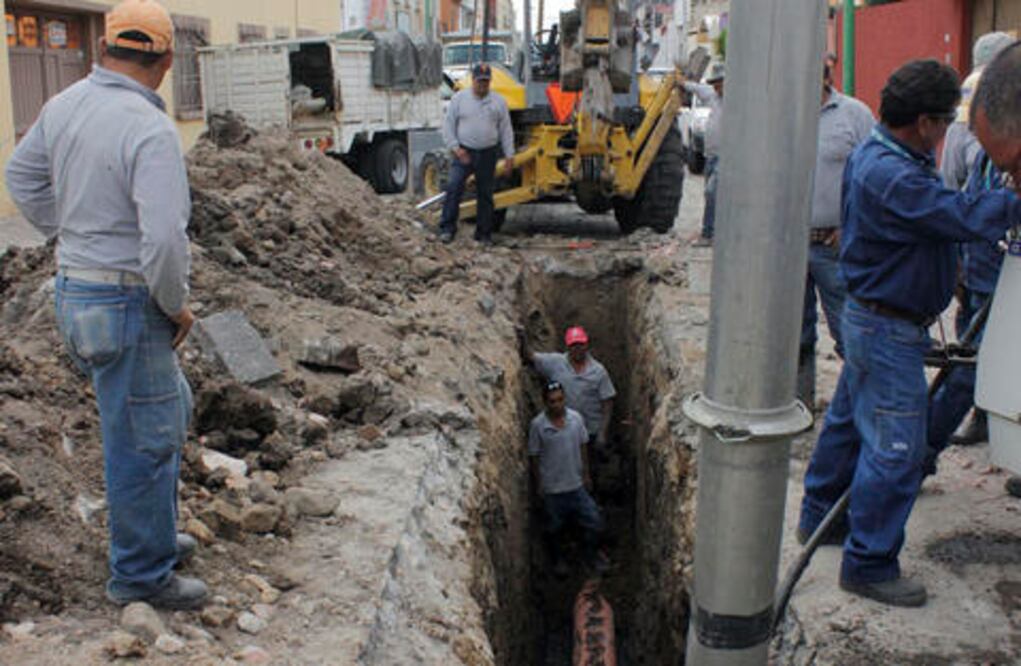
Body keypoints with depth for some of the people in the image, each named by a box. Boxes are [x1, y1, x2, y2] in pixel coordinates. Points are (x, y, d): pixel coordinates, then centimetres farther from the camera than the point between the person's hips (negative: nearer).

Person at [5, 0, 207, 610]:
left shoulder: (65, 105, 4)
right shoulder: (151, 131, -23)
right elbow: (164, 239, -29)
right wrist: (177, 306, -13)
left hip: (77, 287, 9)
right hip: (127, 304, -9)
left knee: (171, 409, 24)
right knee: (144, 438, 5)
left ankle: (151, 534, 38)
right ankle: (142, 575, 20)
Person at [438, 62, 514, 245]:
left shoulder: (498, 102, 7)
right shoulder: (459, 99, 4)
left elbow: (506, 131, 8)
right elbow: (448, 126, 4)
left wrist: (509, 156, 2)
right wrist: (455, 148, -9)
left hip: (488, 154, 1)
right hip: (464, 153, -1)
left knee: (486, 194, 6)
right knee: (453, 187, -16)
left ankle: (484, 234, 15)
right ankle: (447, 229, -11)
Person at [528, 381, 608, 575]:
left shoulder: (576, 418, -9)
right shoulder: (537, 425, -18)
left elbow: (582, 447, 4)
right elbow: (533, 457, -8)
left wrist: (586, 474, 8)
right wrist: (538, 484, -4)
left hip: (576, 484, 3)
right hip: (552, 488, -2)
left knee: (594, 521, 8)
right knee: (553, 528, 15)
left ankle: (592, 554, 34)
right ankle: (558, 558, 42)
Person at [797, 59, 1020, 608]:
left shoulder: (873, 156, 7)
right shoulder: (893, 176, -27)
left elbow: (939, 212, 10)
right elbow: (968, 217, -28)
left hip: (869, 316, 11)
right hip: (889, 330, -11)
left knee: (849, 420, 22)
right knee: (895, 448, -3)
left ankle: (818, 518, 38)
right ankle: (868, 565, 8)